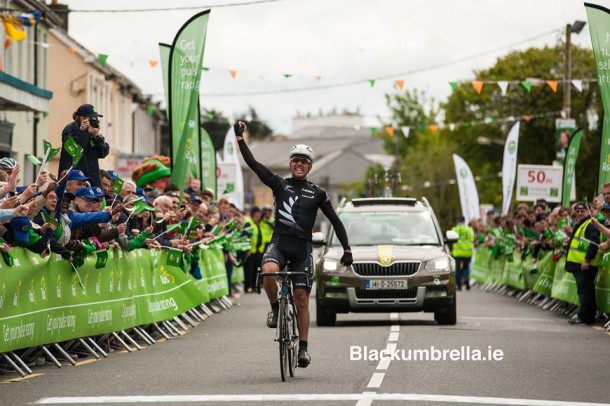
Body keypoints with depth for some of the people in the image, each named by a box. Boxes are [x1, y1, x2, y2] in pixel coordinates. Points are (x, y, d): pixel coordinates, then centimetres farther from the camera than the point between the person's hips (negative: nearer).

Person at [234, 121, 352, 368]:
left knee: (302, 298, -1)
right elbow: (253, 163, 1)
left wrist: (346, 249, 5)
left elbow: (335, 221, 12)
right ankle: (275, 307, -4)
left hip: (302, 247, 1)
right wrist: (239, 138, -6)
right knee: (268, 272, -33)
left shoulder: (317, 194, 8)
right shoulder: (279, 185, 7)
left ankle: (303, 348, 6)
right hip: (279, 242, -1)